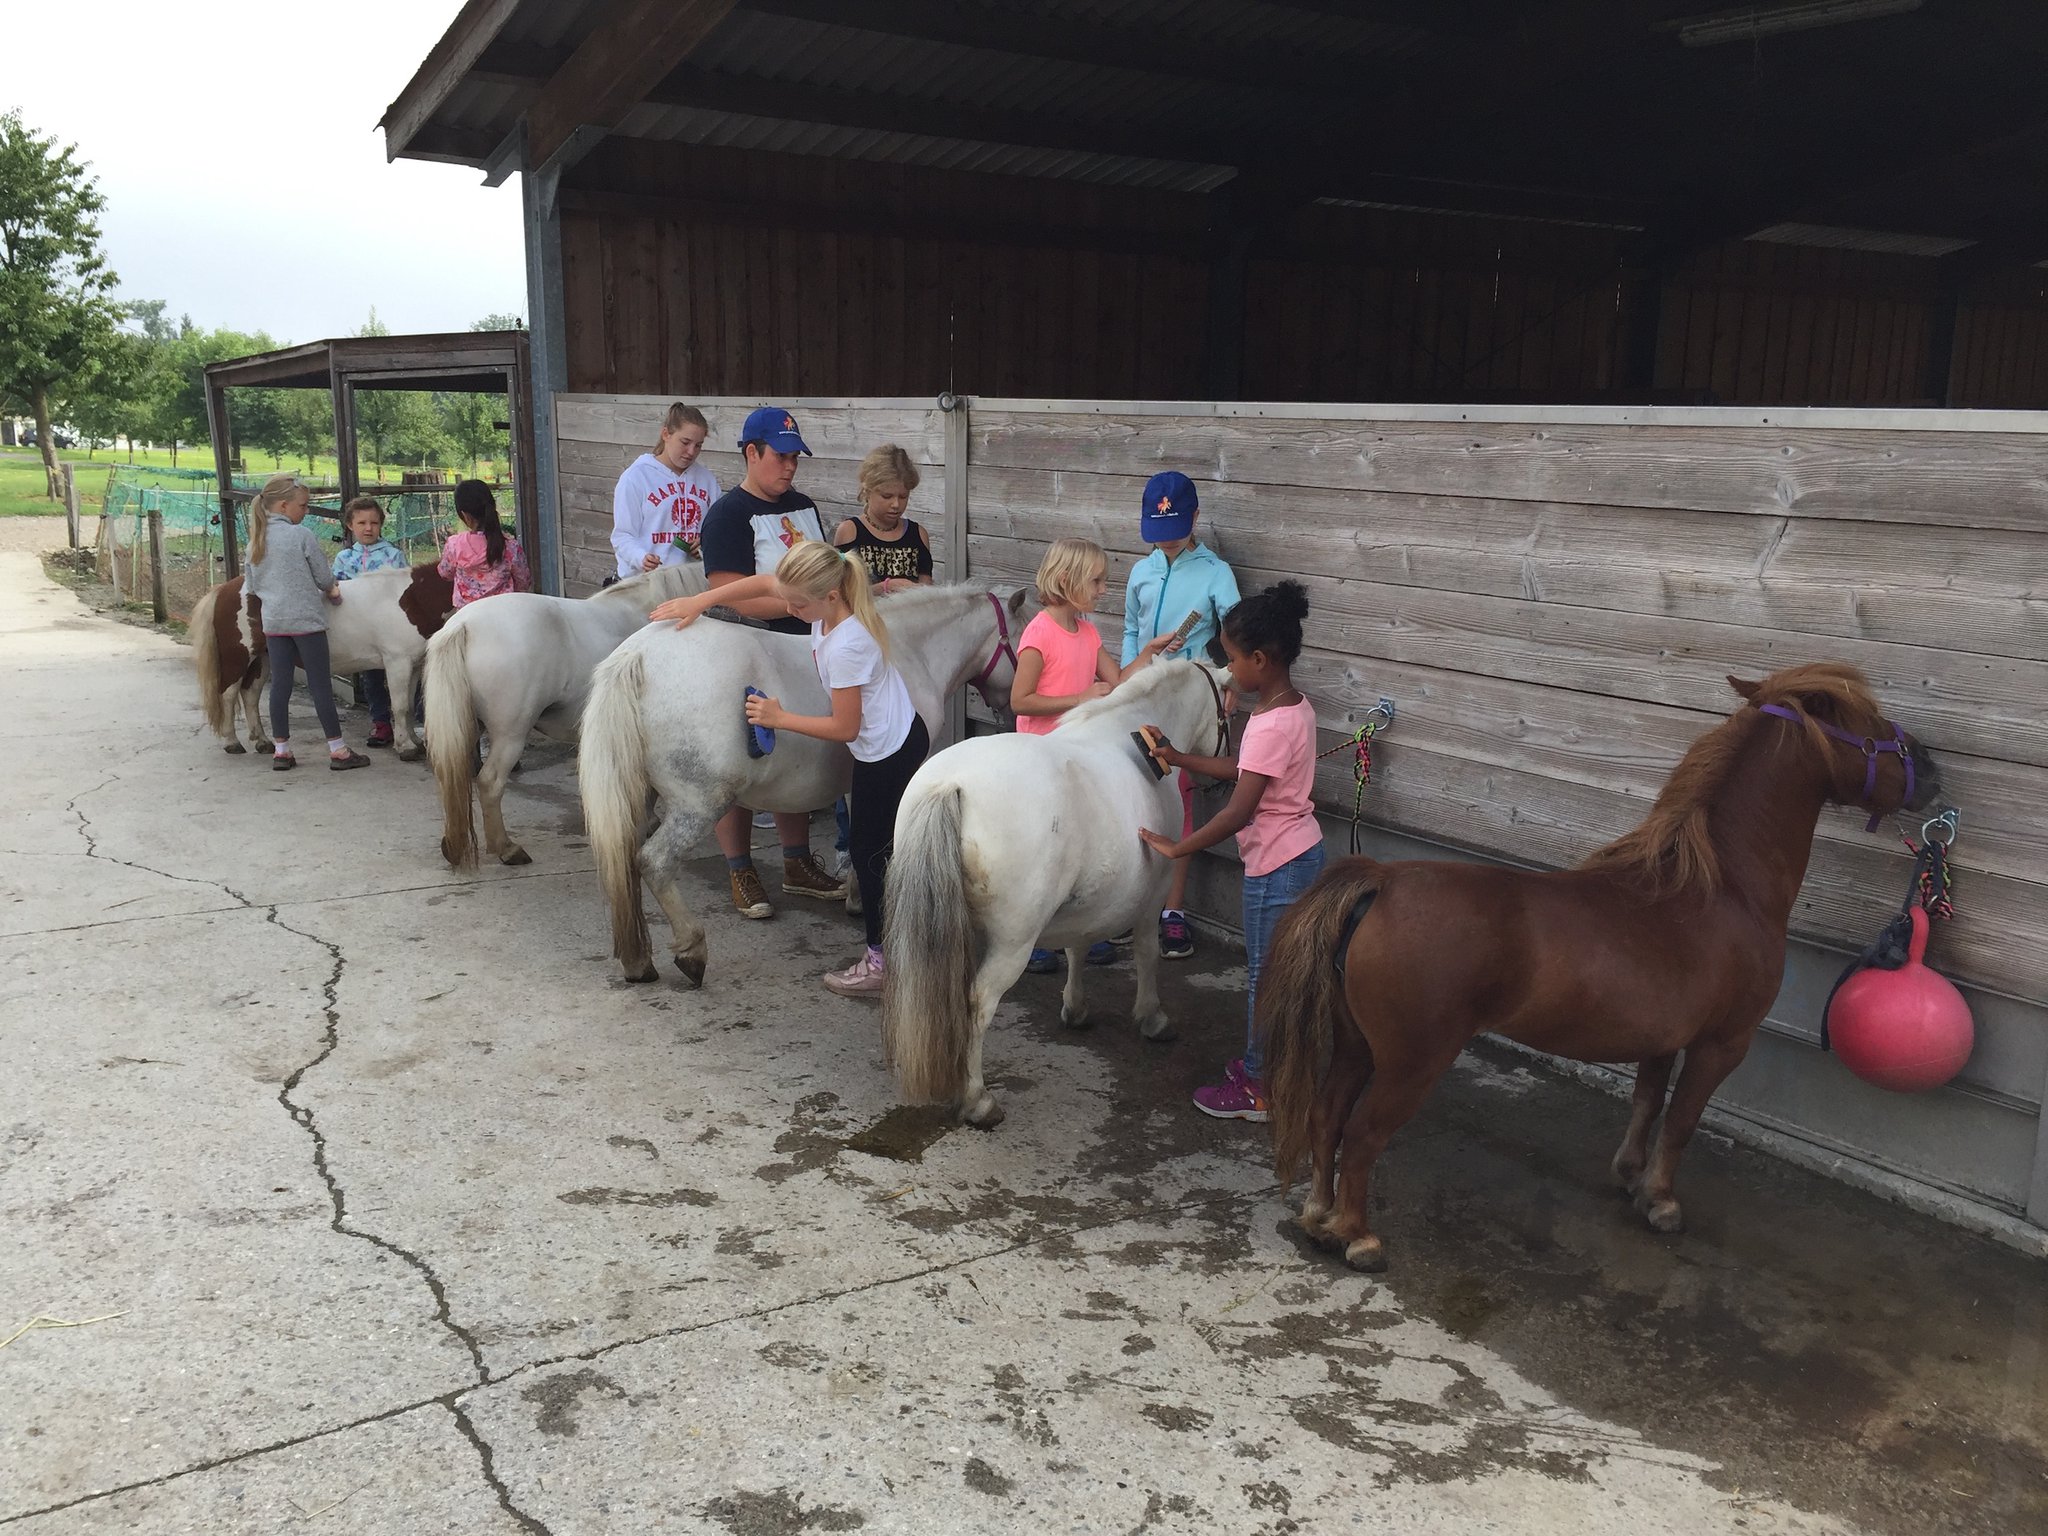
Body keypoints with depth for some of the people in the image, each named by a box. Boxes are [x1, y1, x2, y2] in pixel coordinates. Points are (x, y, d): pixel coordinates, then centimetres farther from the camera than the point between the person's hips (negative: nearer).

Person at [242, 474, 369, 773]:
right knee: (320, 685, -2)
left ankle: (281, 750, 12)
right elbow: (325, 579, -6)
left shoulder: (256, 541, 8)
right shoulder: (302, 536, -10)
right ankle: (337, 750, 2)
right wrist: (331, 590, 15)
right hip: (306, 619, -6)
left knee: (280, 684, 8)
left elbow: (253, 587, 13)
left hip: (273, 622, 6)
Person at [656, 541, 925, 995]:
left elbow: (845, 727, -23)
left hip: (886, 754, -10)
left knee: (869, 852, 2)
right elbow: (762, 583, 10)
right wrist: (700, 601, 3)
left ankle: (882, 962, 12)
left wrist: (779, 718, -15)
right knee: (879, 844, 20)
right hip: (902, 737, 10)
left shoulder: (845, 647, -31)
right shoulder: (829, 601, -6)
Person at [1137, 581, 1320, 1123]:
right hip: (1300, 851, 9)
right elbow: (1244, 770, 13)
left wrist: (1176, 849, -19)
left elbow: (1239, 812, -27)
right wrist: (1180, 759, 10)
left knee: (1265, 976, 4)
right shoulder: (1295, 706, 4)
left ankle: (1259, 1087, 16)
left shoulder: (1272, 725, -26)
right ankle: (1267, 1061, 34)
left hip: (1277, 864, -9)